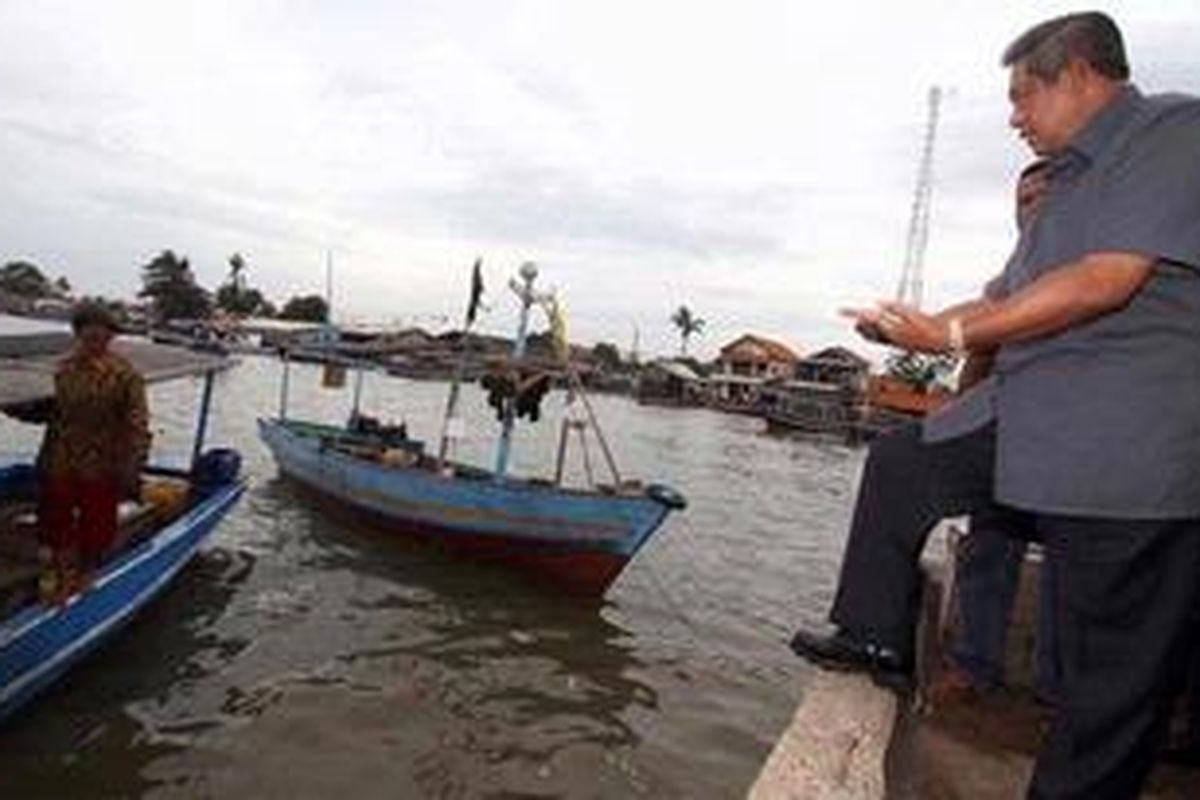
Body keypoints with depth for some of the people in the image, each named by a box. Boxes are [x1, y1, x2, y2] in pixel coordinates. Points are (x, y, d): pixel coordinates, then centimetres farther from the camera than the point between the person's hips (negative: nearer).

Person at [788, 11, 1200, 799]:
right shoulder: (1069, 180, 20)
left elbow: (1107, 282, -20)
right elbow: (1006, 300, 21)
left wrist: (950, 335, -18)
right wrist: (910, 327, 8)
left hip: (1130, 445, -9)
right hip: (1028, 419, 9)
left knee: (1115, 672, 0)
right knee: (900, 463, 13)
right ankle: (877, 638, 22)